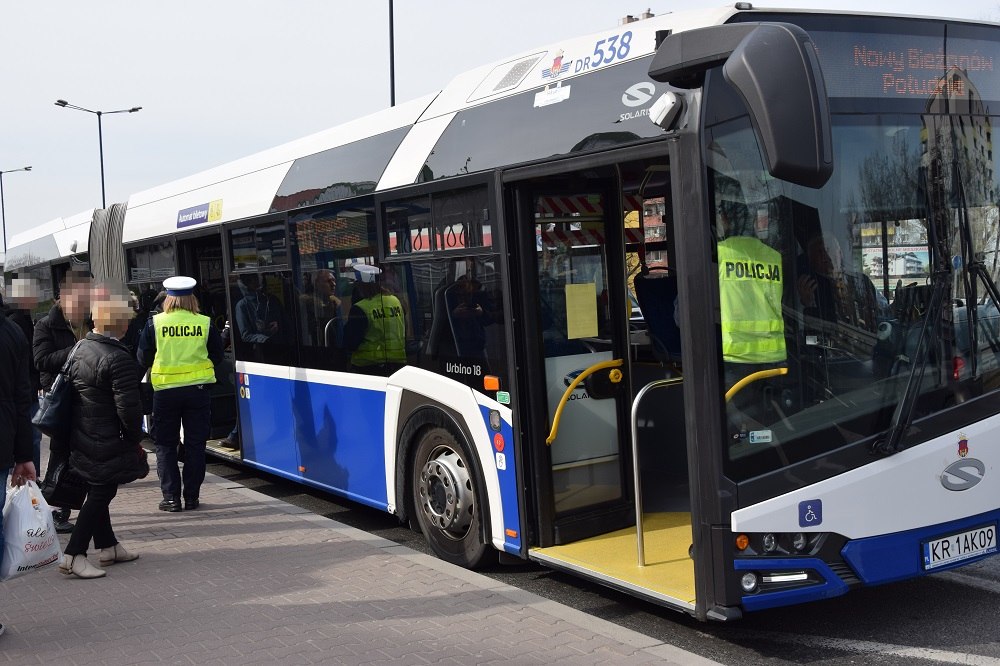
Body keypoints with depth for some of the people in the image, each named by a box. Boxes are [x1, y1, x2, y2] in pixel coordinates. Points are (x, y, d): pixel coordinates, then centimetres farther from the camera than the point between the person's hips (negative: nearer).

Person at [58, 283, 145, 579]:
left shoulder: (81, 348, 6)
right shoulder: (119, 359, -22)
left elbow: (70, 385, 14)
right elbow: (128, 407, -23)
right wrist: (135, 438, -7)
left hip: (82, 439, 9)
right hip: (107, 443, -9)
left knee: (98, 493, 19)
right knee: (101, 495, 0)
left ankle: (109, 546, 32)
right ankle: (73, 556, 0)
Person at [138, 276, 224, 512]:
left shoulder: (155, 323, -5)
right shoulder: (205, 324, -3)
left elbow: (143, 358, 2)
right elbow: (217, 358, 5)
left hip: (165, 390, -1)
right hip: (198, 389, 1)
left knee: (165, 445, 9)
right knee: (195, 444, 9)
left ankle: (171, 497, 6)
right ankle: (191, 497, 10)